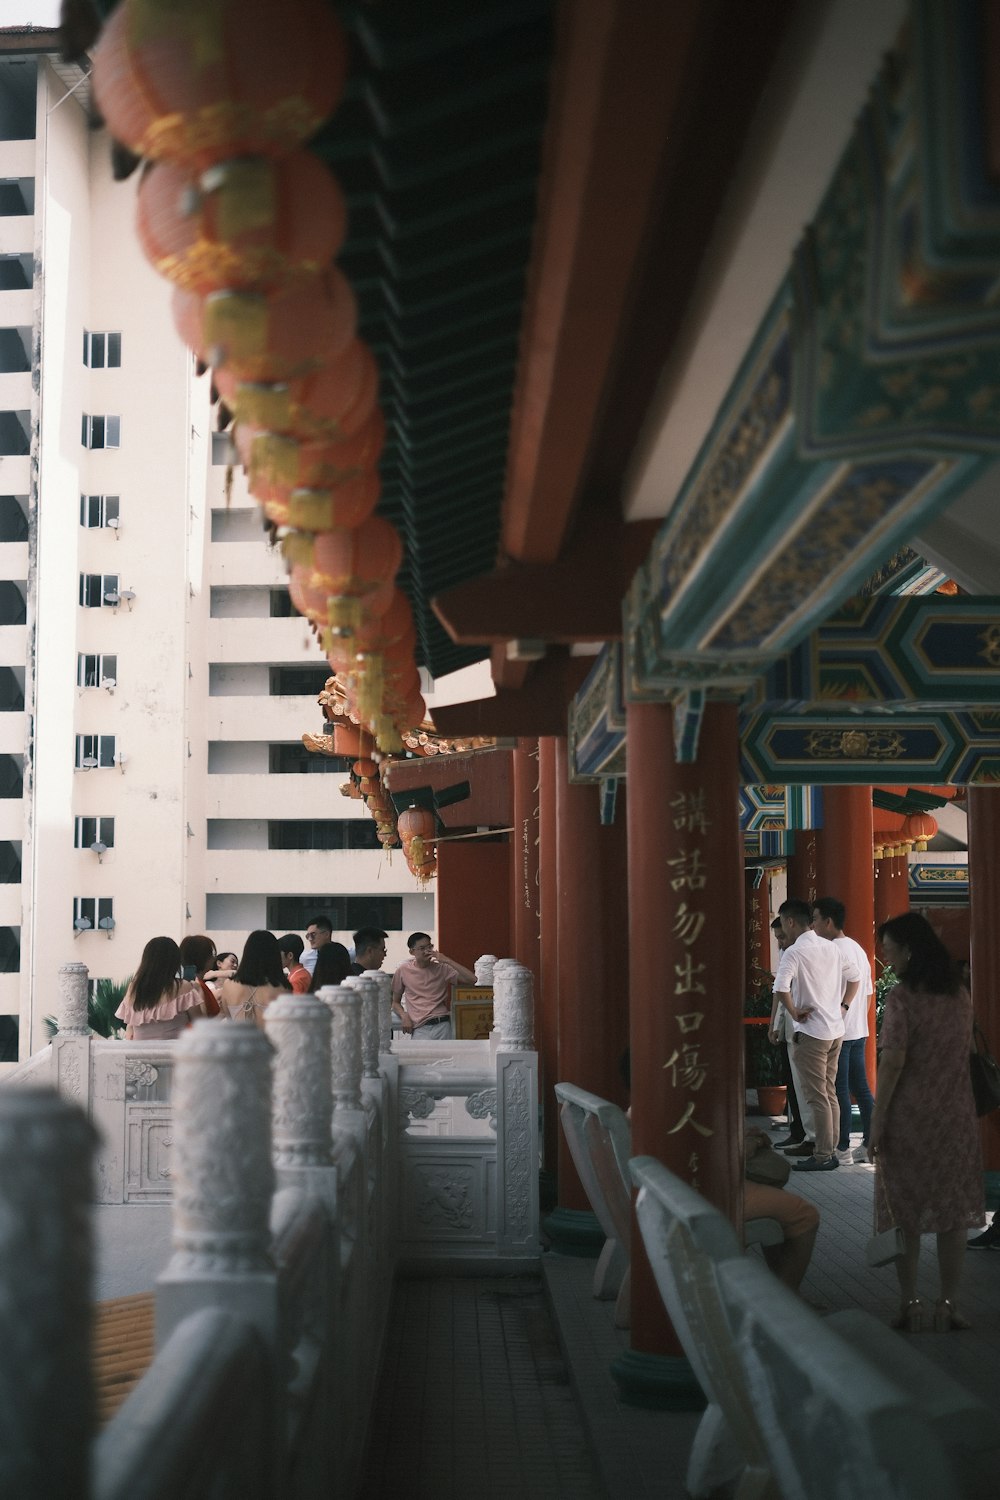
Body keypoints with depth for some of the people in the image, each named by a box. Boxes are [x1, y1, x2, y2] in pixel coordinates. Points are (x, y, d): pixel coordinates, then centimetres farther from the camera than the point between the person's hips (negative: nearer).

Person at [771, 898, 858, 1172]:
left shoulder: (794, 952, -14)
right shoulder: (831, 948, 9)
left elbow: (781, 989, -26)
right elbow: (854, 977, 17)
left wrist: (794, 1013, -12)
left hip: (810, 1032, -8)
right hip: (835, 1029, 8)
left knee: (817, 1096, -2)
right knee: (829, 1092, 14)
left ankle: (822, 1156, 1)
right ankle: (830, 1149, 18)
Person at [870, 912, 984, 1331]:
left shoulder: (901, 997, -15)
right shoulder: (961, 995, 4)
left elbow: (892, 1063, -17)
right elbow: (967, 1052, 11)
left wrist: (877, 1121, -12)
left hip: (908, 1116, -4)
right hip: (955, 1115, 4)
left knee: (905, 1210, 6)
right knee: (953, 1210, 8)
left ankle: (909, 1304, 9)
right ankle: (948, 1305, 10)